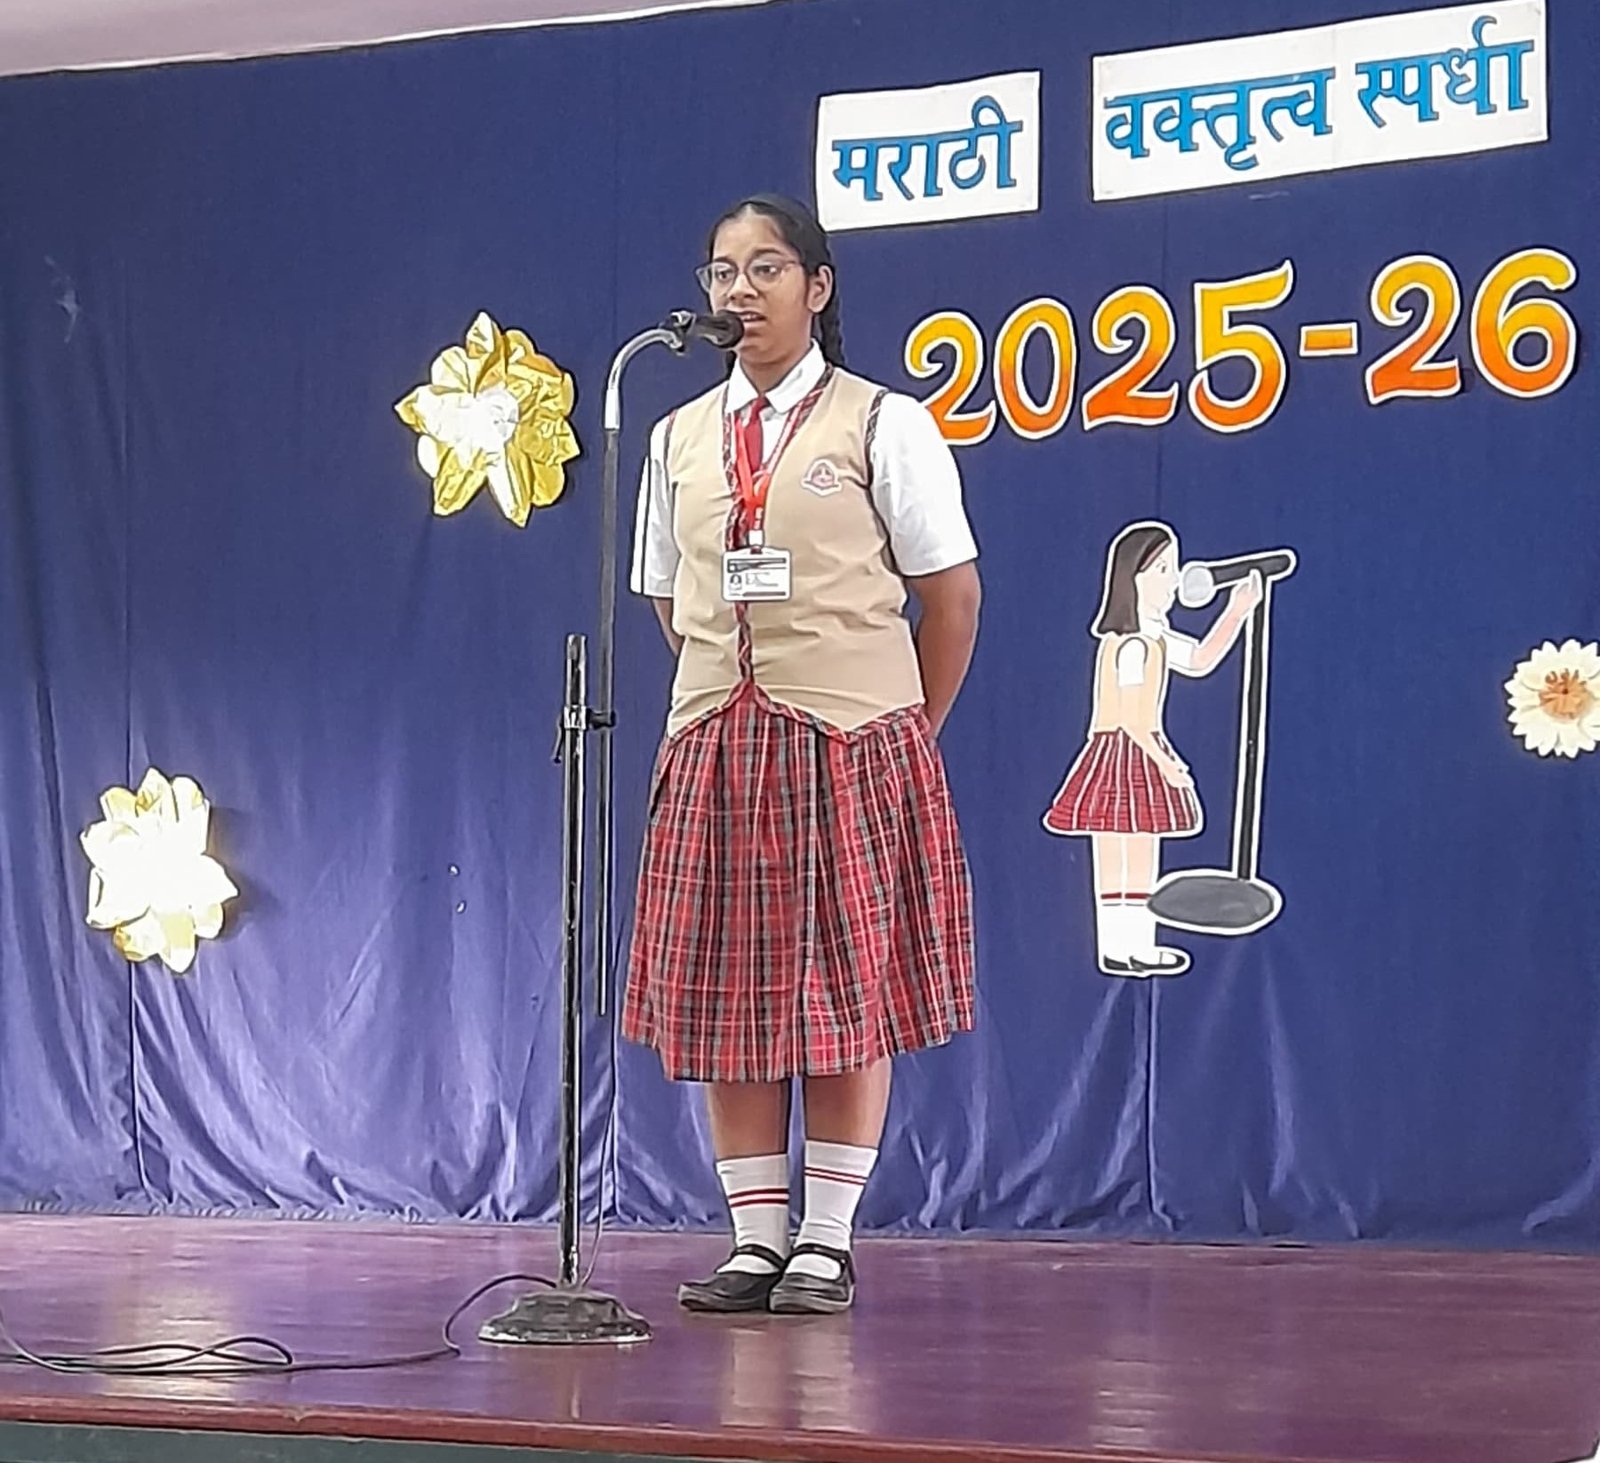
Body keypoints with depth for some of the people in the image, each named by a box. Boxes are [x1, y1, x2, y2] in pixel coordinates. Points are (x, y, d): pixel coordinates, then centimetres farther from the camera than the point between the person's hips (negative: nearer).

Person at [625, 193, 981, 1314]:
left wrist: (906, 731, 3)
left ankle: (828, 1243, 6)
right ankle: (757, 1240, 11)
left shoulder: (882, 424, -2)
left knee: (849, 993, -1)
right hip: (716, 743, 4)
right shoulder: (680, 437, 11)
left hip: (852, 743, -4)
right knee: (726, 997, 3)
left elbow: (951, 592, 0)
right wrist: (739, 692, 11)